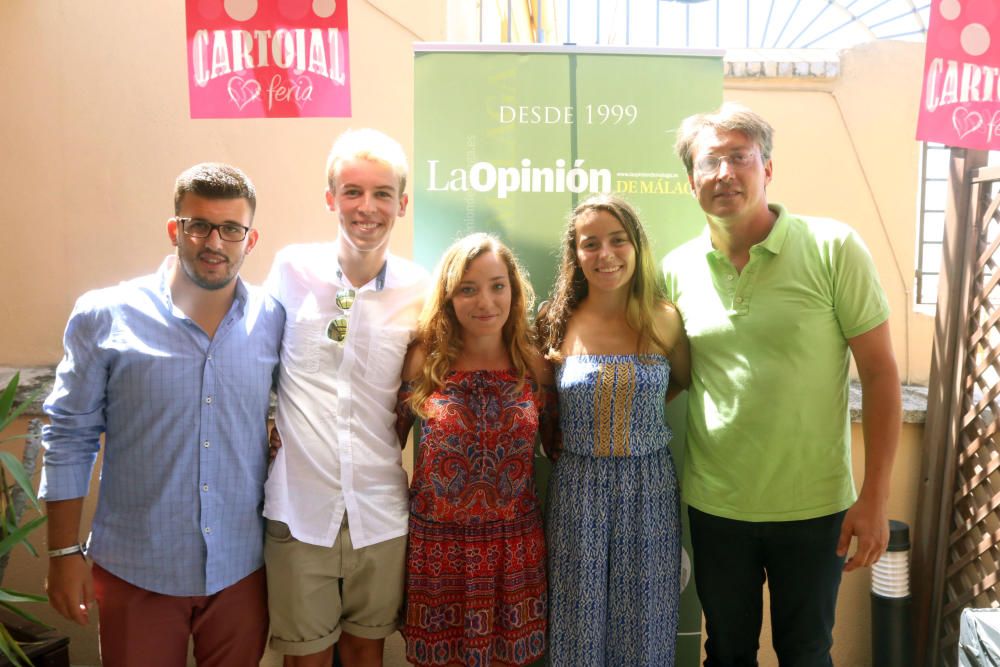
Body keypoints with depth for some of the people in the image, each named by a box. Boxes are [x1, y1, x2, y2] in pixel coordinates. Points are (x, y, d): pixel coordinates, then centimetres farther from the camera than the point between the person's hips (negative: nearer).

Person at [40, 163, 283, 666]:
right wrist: (65, 552, -2)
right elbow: (69, 437, -3)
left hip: (242, 568, 2)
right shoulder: (104, 317, -9)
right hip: (136, 570, -1)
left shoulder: (273, 320, -4)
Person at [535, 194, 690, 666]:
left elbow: (686, 383, 14)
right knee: (580, 621, 12)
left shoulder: (664, 321, -3)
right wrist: (580, 445, -3)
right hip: (577, 490, 0)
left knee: (645, 625, 13)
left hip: (648, 490, 0)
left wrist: (634, 411, 2)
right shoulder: (558, 324, -3)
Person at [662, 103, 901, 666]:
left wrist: (875, 498, -10)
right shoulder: (677, 269, -2)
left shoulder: (833, 249, -11)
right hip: (714, 506, 3)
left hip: (813, 508, -2)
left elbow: (880, 372, -9)